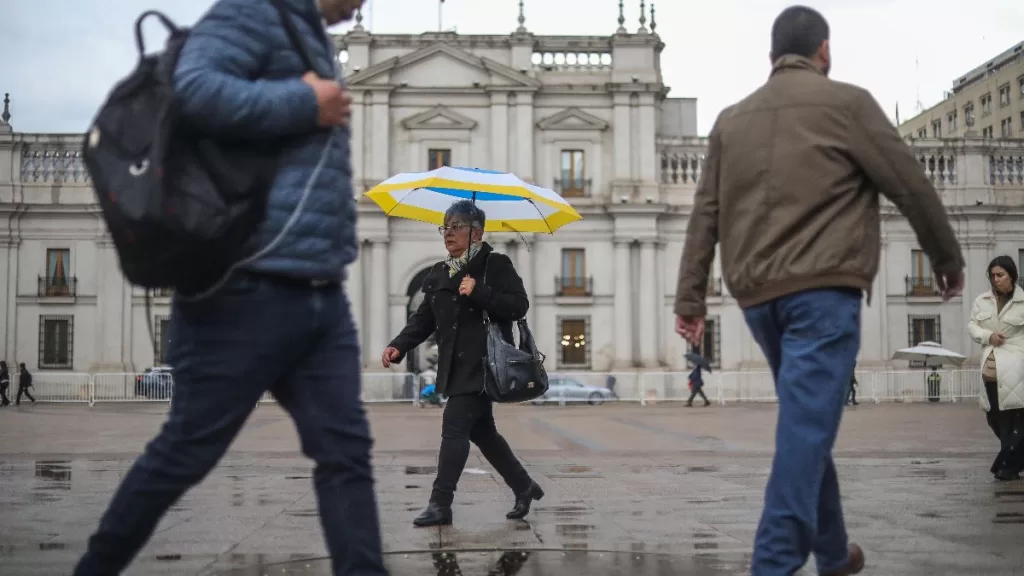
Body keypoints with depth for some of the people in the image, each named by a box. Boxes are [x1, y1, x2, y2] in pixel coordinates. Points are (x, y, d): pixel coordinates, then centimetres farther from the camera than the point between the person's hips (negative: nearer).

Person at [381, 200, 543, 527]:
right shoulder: (438, 275, 15)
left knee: (454, 427, -13)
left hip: (482, 365, -8)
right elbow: (424, 319, 12)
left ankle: (440, 504, -8)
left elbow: (519, 306, -12)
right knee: (482, 432, 14)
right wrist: (399, 346, -2)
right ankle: (524, 488, 30)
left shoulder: (495, 265, -4)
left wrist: (478, 292, -21)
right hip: (456, 367, 8)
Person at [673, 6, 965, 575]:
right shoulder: (846, 102, 1)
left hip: (758, 294, 6)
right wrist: (949, 258, 14)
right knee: (807, 427, -10)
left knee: (807, 423, 19)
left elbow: (706, 213, 11)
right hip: (822, 288, -6)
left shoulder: (732, 119, 16)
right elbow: (911, 186, 1)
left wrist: (691, 298, 9)